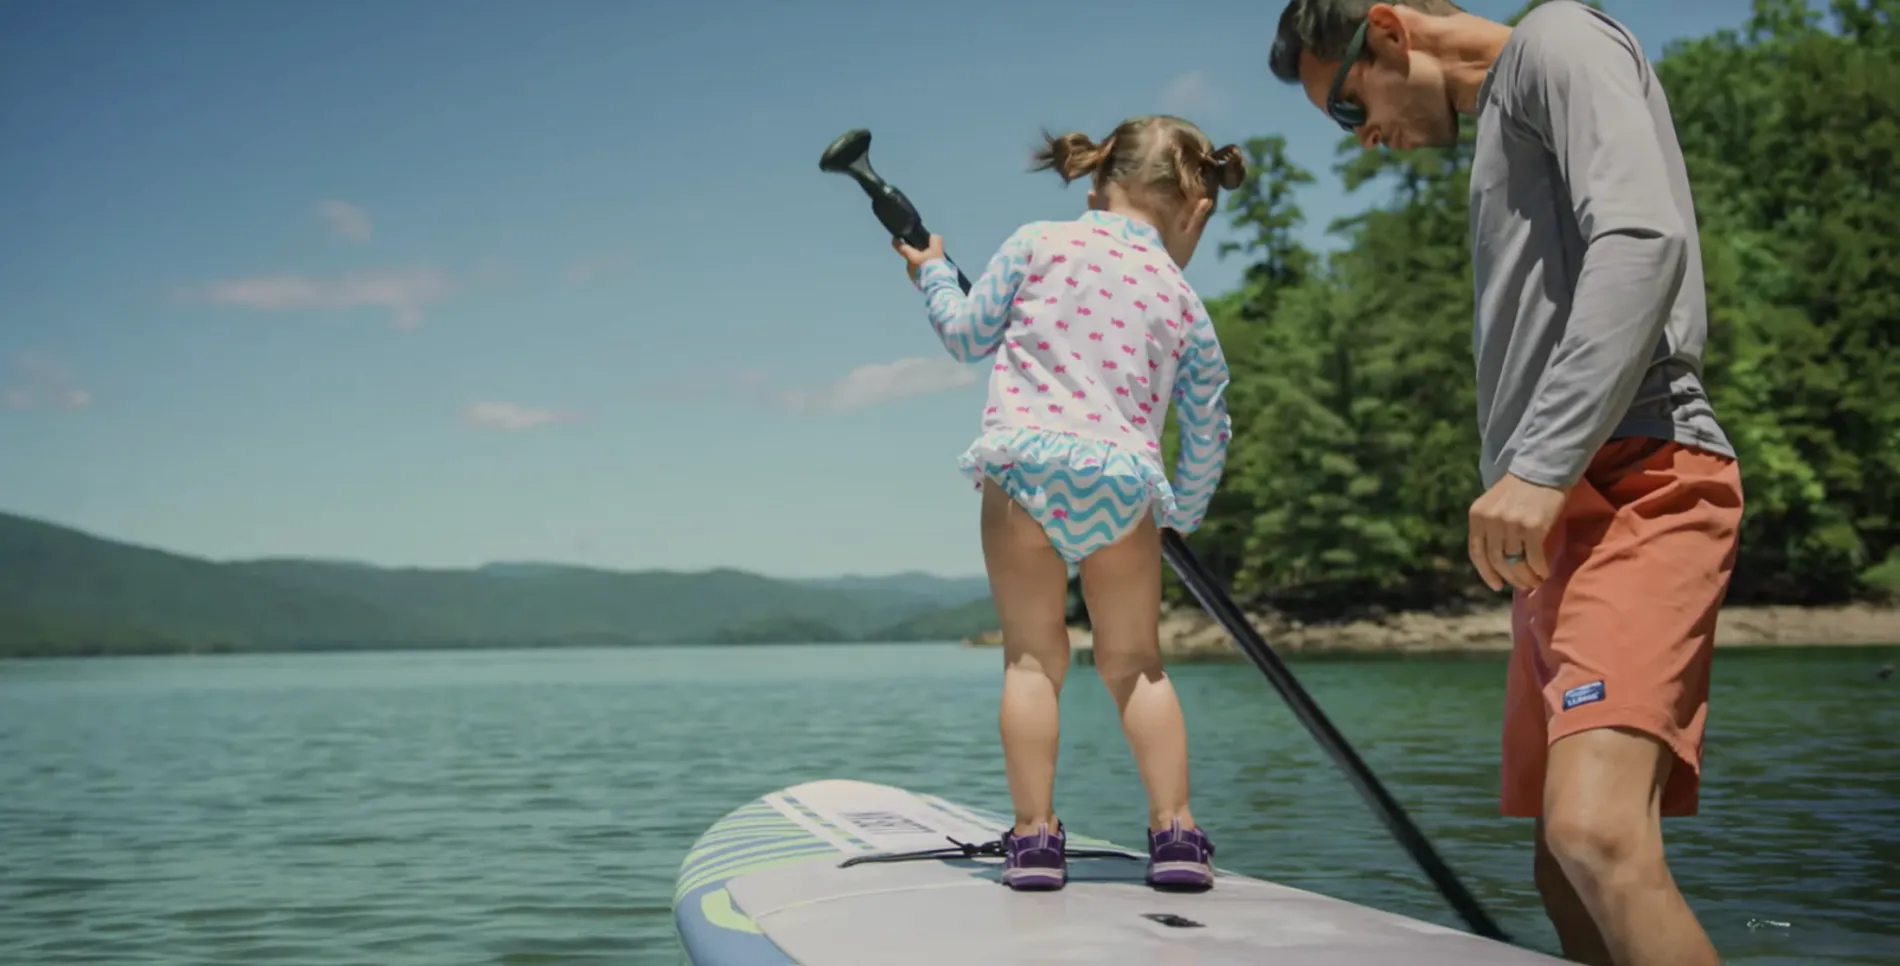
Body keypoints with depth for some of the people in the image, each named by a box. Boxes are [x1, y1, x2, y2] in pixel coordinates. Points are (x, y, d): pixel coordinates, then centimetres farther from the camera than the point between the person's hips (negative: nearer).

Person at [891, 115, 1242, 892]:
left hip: (1024, 465, -1)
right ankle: (1175, 829, 7)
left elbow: (967, 335, 15)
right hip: (1123, 482, 1)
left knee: (1032, 656, 6)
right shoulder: (1185, 305, 16)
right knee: (1136, 661, 13)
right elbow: (1208, 436, 21)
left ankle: (1034, 834, 3)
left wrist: (932, 275, 34)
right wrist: (1183, 513, 38)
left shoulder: (1037, 243, 11)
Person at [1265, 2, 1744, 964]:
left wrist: (1539, 463, -24)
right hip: (1560, 511, 10)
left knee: (1596, 836, -27)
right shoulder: (1504, 117, 30)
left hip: (1635, 481, -10)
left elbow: (1644, 242, -17)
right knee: (1569, 876, 8)